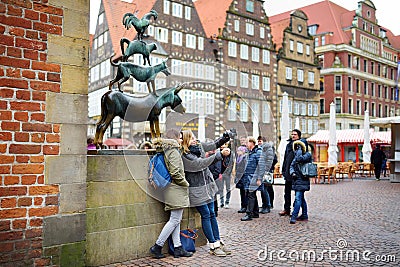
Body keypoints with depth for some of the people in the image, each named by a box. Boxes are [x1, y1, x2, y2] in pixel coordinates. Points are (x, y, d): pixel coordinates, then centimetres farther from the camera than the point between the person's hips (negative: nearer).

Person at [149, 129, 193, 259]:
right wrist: (185, 183, -8)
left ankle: (177, 248, 15)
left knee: (176, 220, 11)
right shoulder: (173, 151, -14)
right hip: (176, 189, -10)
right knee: (175, 220, -4)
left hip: (172, 189, 10)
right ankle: (157, 247, 1)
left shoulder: (166, 150, 14)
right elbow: (175, 172, -21)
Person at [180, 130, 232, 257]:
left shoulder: (199, 147, 7)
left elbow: (212, 145, 17)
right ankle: (213, 246, 6)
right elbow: (199, 163, -25)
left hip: (207, 187, 7)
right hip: (197, 190, -7)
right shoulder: (184, 156, -16)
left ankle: (218, 241, 17)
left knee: (212, 214, 10)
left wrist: (223, 139, 1)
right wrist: (216, 156, -27)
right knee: (206, 215, -2)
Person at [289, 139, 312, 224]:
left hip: (302, 180, -8)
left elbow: (299, 159, -24)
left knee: (298, 198, -13)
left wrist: (299, 151, -11)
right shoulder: (296, 155, 18)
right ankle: (304, 215, 24)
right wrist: (292, 172, -5)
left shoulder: (308, 155, -6)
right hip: (296, 179, 8)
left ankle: (294, 216, -16)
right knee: (301, 198, 15)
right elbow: (292, 165, 13)